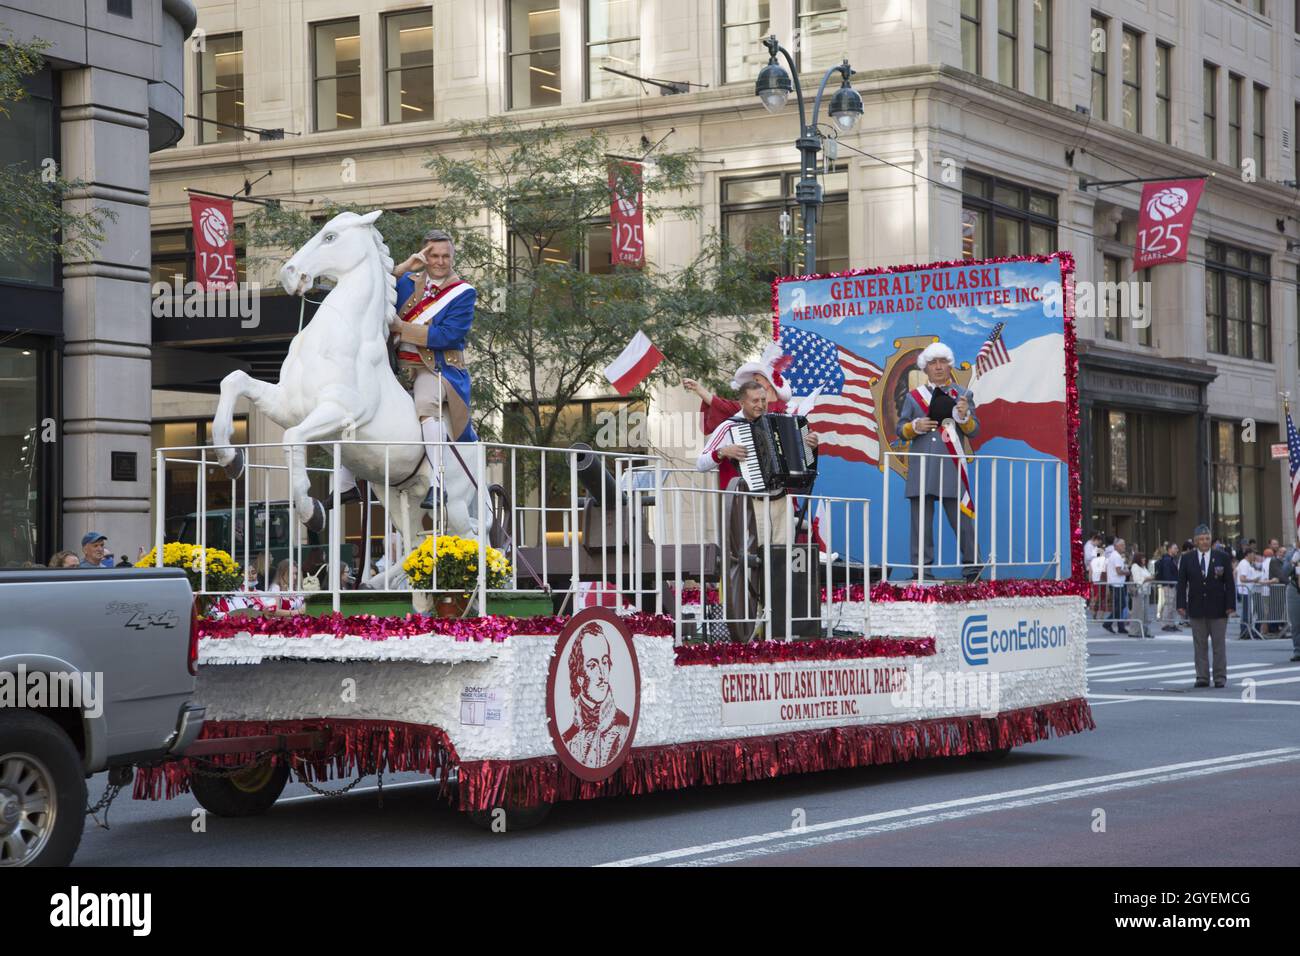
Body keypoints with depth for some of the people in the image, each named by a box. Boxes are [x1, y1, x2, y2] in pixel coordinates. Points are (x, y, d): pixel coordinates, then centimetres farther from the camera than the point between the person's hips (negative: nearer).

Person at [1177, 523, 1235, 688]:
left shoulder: (1223, 557, 2)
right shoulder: (1186, 559, 5)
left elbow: (1229, 583, 1)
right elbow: (1182, 583, 4)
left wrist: (1230, 605, -6)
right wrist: (1181, 605, -6)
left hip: (1218, 609, -1)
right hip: (1196, 609, 1)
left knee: (1219, 644, 2)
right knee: (1200, 645, 4)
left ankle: (1220, 678, 8)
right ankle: (1202, 677, 9)